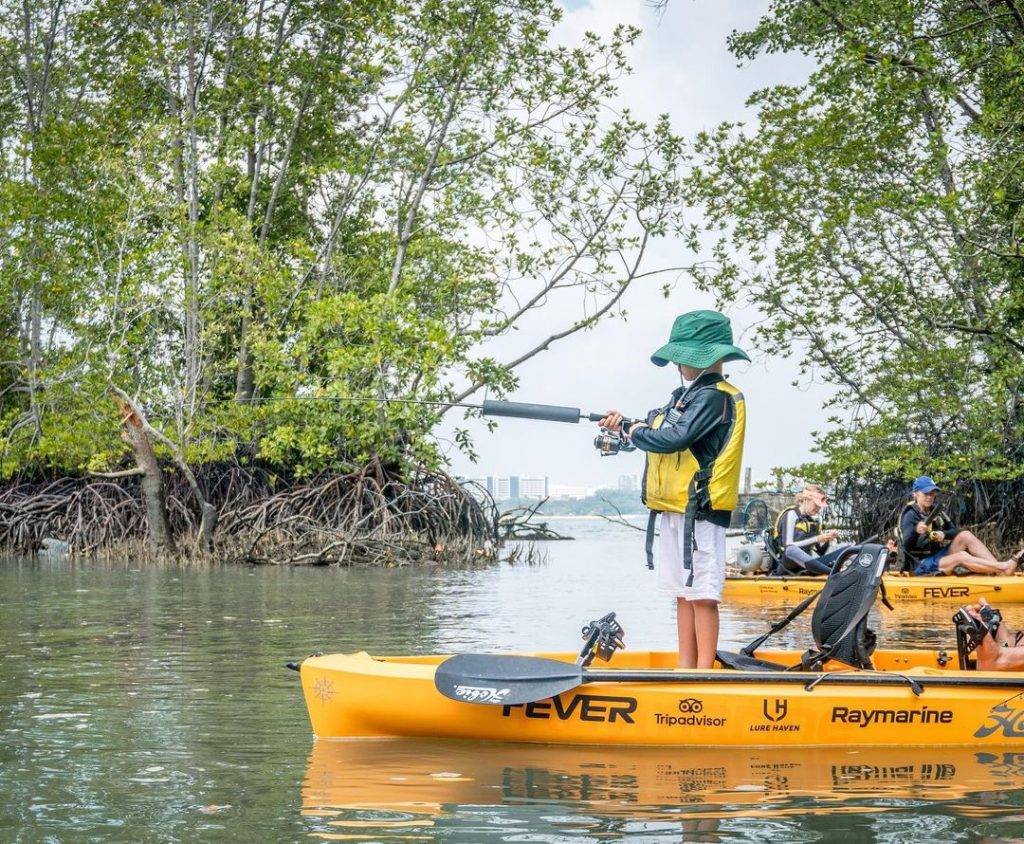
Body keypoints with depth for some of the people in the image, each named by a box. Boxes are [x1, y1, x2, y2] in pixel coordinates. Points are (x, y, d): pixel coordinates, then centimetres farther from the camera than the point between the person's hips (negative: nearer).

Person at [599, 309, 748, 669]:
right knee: (683, 592, 12)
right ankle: (686, 668, 18)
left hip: (700, 510, -10)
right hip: (675, 508, 10)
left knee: (701, 594, -7)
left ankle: (704, 673, -5)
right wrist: (625, 424, 0)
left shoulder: (713, 397, -13)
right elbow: (657, 434, 16)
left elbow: (673, 439, -22)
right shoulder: (688, 394, 19)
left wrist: (631, 430, -7)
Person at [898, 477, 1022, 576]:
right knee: (962, 556, -30)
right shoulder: (910, 515, -14)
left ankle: (997, 567, -28)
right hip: (923, 566, -7)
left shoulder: (935, 511, 10)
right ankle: (1005, 567, -36)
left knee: (965, 535, -14)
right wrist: (915, 531, -49)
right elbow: (907, 546, -27)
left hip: (939, 556, 7)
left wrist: (944, 535, -15)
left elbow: (955, 531, 8)